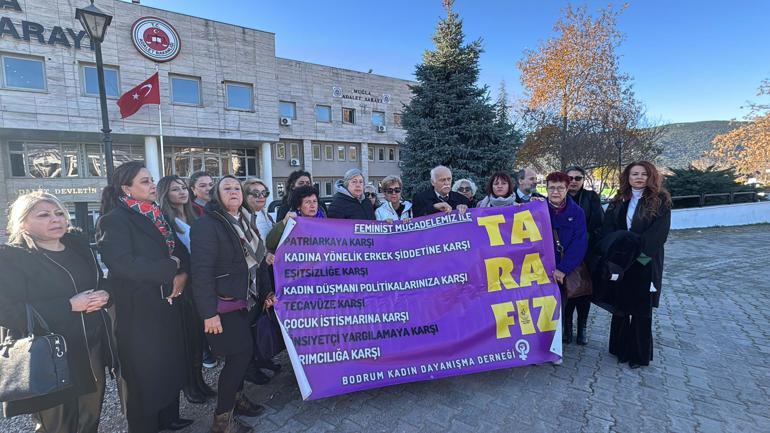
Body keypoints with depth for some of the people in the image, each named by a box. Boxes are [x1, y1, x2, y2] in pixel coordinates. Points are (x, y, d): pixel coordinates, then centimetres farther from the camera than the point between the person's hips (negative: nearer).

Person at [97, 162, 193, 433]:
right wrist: (171, 268, -18)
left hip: (167, 306, 7)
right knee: (144, 374, 9)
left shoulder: (157, 217, 10)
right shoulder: (114, 220, -13)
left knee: (171, 366, 18)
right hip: (138, 311, -7)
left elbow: (181, 252, 9)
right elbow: (123, 264, -26)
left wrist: (182, 274, -11)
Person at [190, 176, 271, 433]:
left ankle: (237, 398, 35)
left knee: (244, 352, 14)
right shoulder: (206, 224, -15)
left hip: (246, 301, 8)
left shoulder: (245, 223, 12)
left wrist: (263, 293, 14)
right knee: (241, 354, -5)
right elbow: (202, 271, -21)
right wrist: (209, 312, -23)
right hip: (225, 305, -8)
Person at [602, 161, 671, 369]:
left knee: (641, 309, 5)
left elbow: (659, 232, -11)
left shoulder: (660, 201, -3)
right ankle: (621, 349, 23)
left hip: (645, 262, -3)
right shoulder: (618, 201, 8)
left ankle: (640, 354, 18)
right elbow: (608, 229, 2)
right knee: (620, 306, 9)